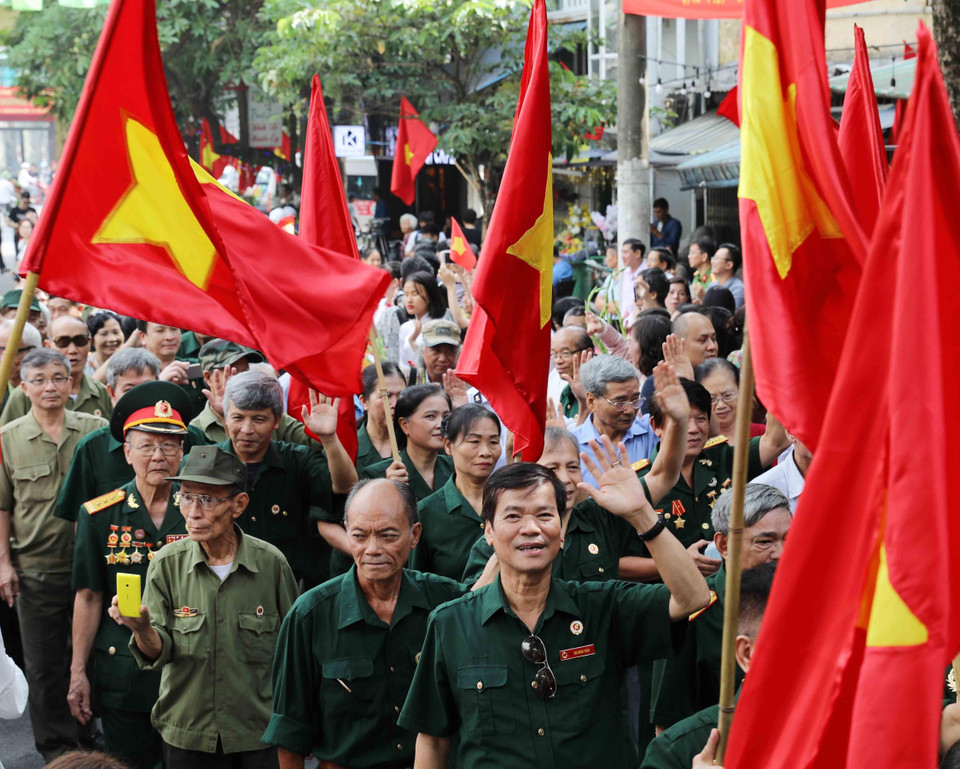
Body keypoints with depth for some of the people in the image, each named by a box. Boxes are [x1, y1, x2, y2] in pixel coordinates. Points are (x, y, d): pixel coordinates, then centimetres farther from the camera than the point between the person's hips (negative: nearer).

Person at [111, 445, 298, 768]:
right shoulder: (167, 564, -4)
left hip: (260, 736, -1)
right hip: (186, 737, 1)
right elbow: (159, 653, -8)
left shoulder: (271, 563, -7)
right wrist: (143, 630, -29)